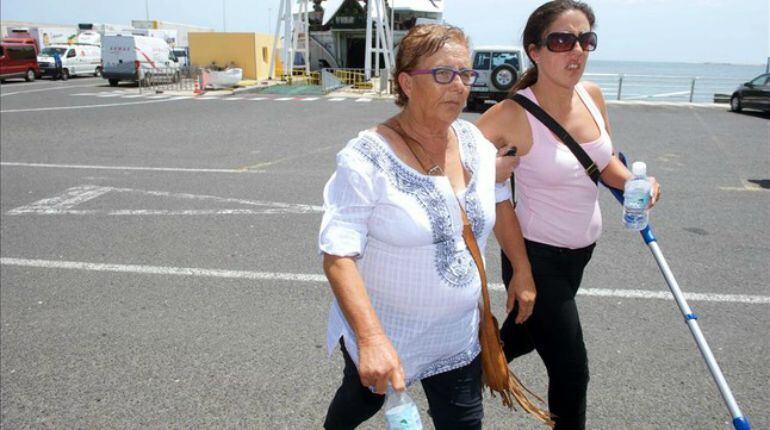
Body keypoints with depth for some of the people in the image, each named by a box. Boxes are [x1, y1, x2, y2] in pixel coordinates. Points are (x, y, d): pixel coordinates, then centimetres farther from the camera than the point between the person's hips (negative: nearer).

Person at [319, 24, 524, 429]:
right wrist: (371, 338, -36)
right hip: (379, 334, -4)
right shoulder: (367, 158, -23)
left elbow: (498, 204, 13)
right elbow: (338, 257, -27)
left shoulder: (475, 142, -5)